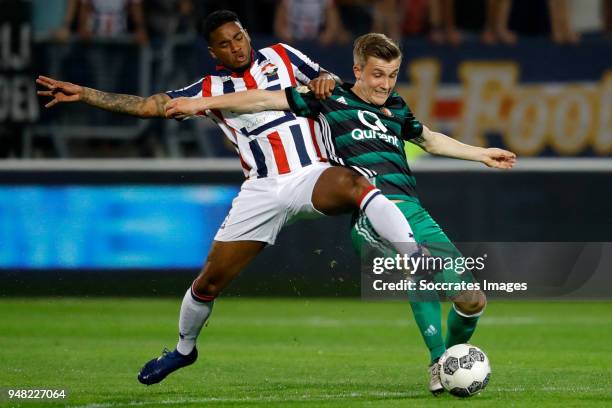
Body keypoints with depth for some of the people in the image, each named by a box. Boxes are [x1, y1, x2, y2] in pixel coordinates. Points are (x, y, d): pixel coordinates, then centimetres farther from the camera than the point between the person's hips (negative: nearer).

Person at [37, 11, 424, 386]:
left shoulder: (280, 56, 10)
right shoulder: (211, 89, 10)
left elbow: (329, 81, 18)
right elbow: (150, 105, 7)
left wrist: (325, 81, -8)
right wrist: (83, 94, 3)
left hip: (311, 177, -2)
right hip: (263, 192, 2)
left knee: (350, 183, -38)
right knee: (211, 279, 4)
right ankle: (184, 349, 31)